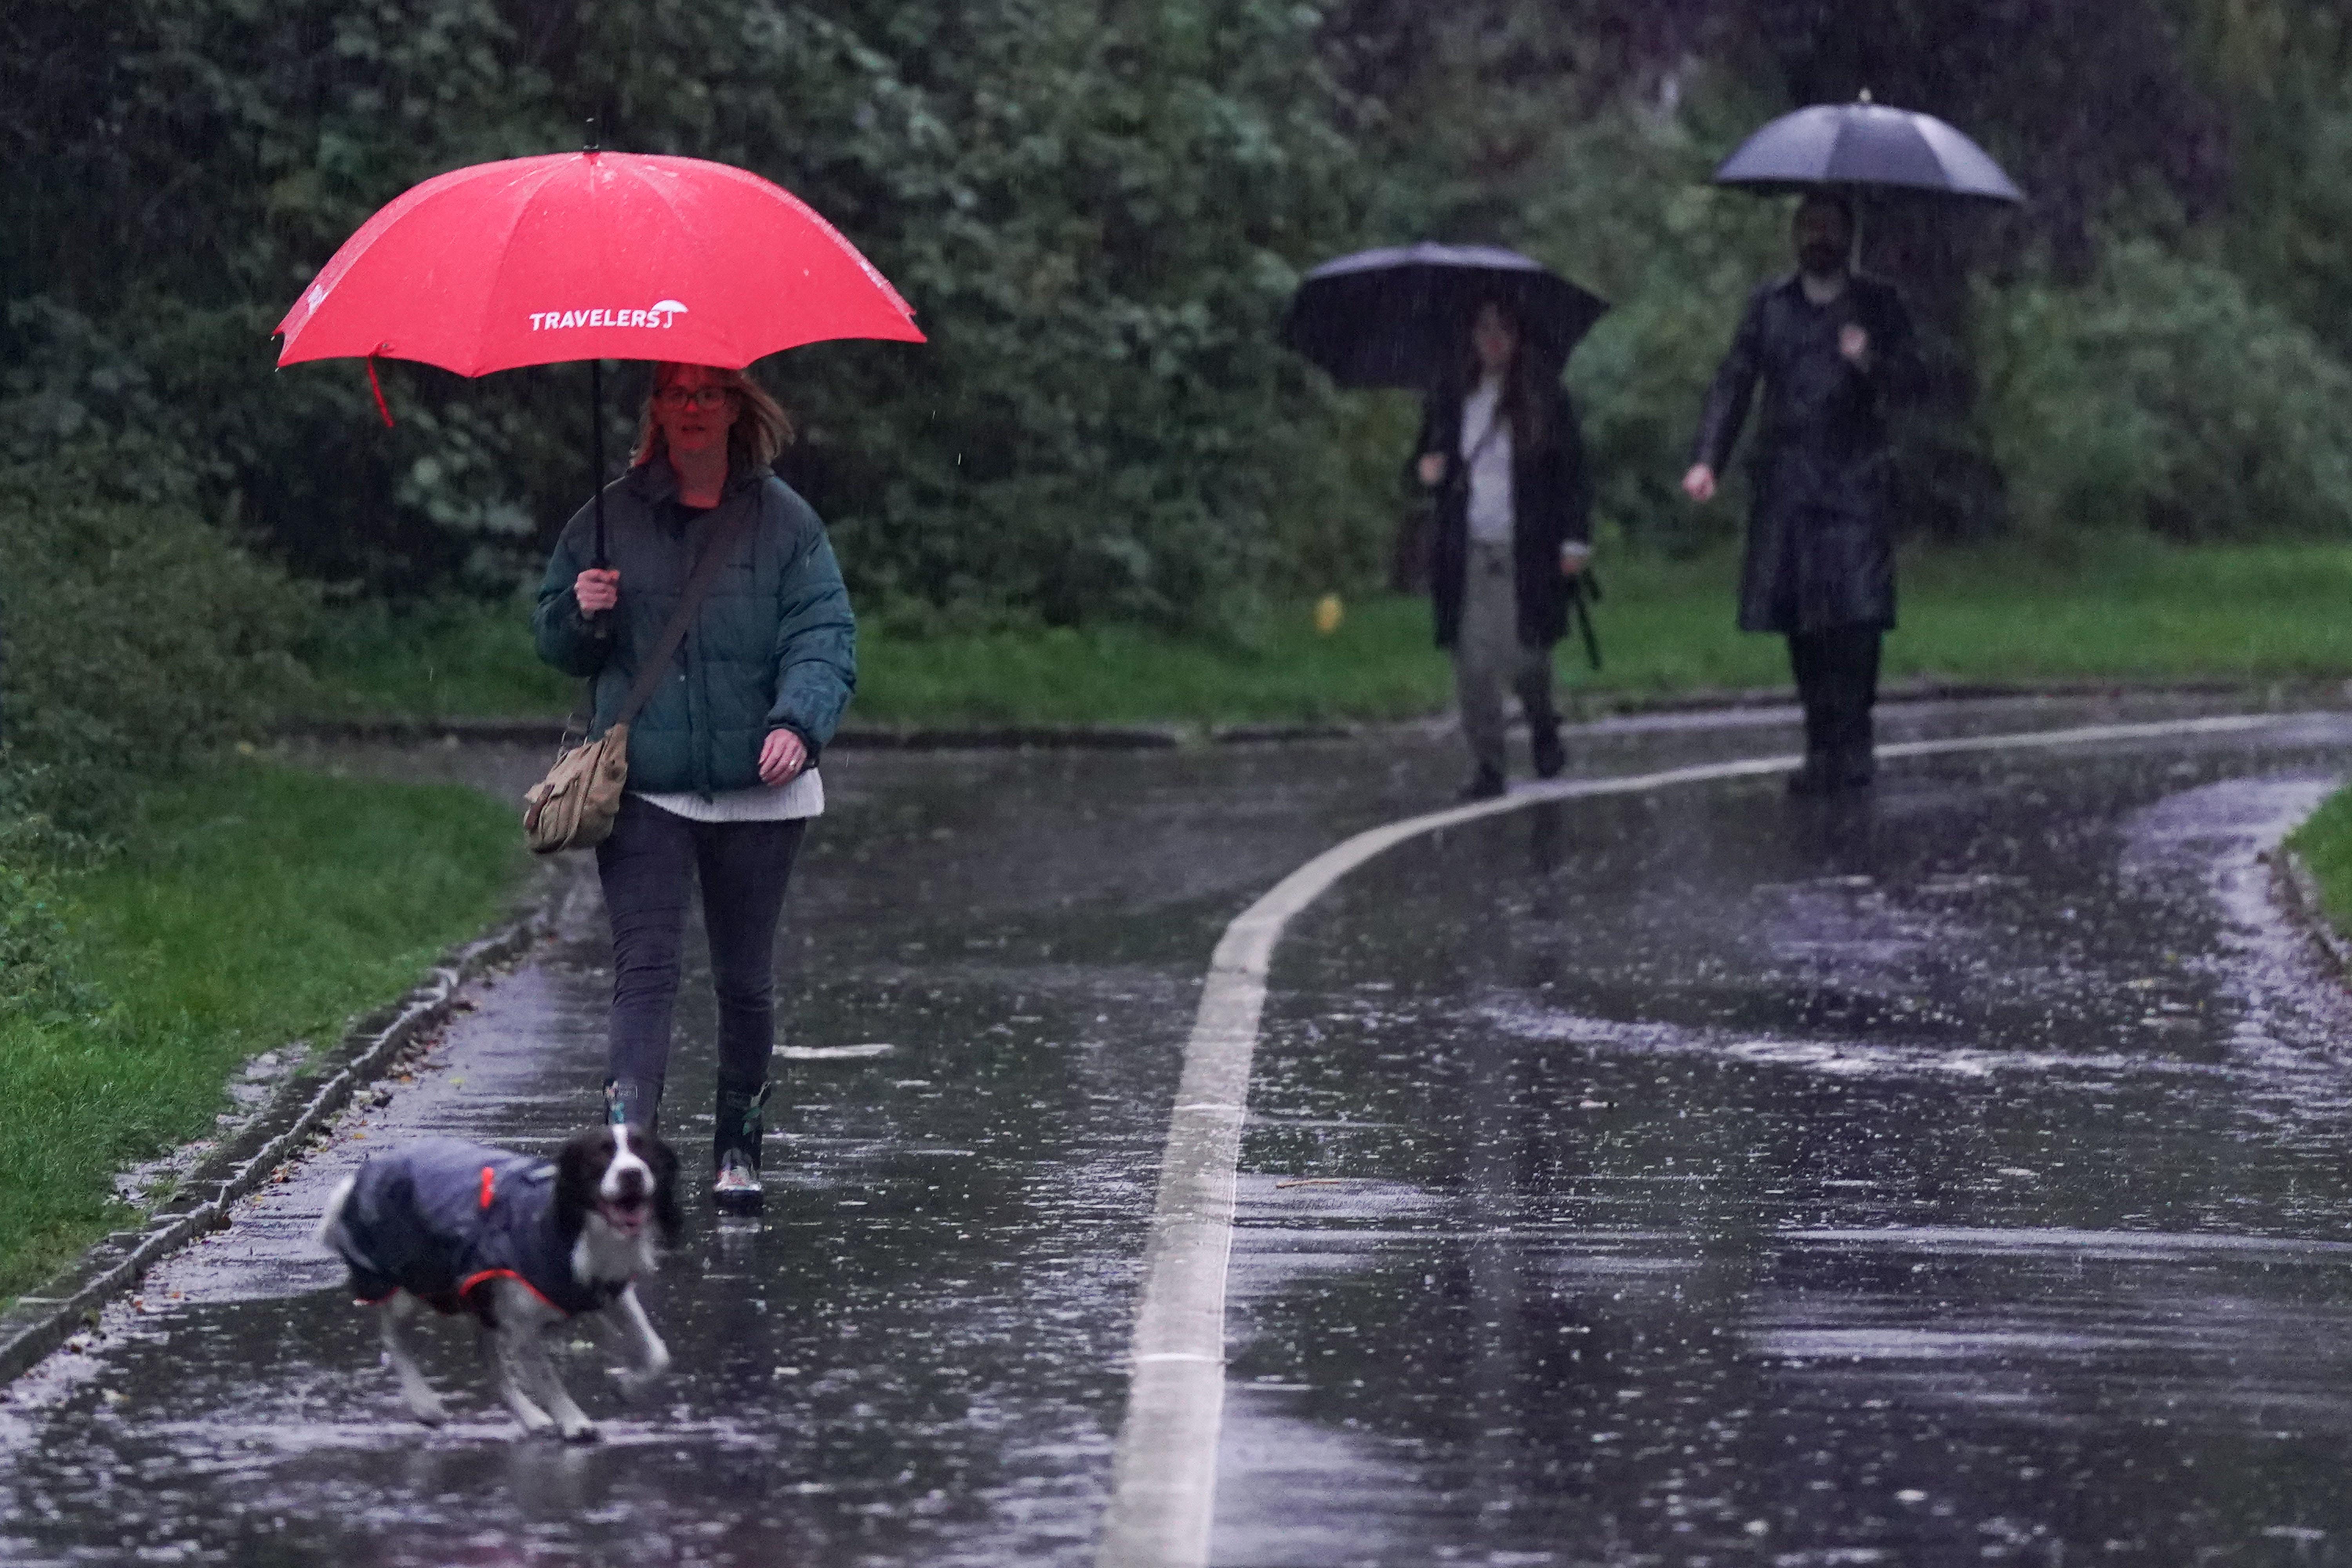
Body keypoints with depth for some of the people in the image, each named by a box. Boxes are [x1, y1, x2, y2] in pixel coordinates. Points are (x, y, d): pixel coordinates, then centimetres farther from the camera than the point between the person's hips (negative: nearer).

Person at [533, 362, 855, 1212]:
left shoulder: (783, 519, 3)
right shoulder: (611, 518, 8)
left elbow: (824, 636, -4)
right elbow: (554, 644, 16)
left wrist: (799, 722, -22)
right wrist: (581, 613, -8)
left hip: (756, 790, 0)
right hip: (642, 789, 0)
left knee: (745, 977, 8)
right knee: (645, 964, -13)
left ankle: (738, 1148, 22)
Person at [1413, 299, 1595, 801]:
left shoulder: (1545, 398, 1)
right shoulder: (1449, 401, 9)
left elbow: (1573, 471, 2)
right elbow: (1426, 461, 20)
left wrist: (1574, 540, -5)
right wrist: (1426, 469, -5)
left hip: (1527, 553, -2)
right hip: (1468, 555, 2)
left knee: (1522, 655, -8)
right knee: (1474, 663, -5)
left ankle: (1543, 725, 26)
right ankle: (1487, 768, 4)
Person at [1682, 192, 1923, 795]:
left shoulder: (1876, 304, 10)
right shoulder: (1769, 304, 16)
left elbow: (1909, 379, 1)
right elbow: (1734, 382, 12)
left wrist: (1871, 361, -22)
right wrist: (1707, 458, -1)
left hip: (1854, 481, -2)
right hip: (1786, 485, 3)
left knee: (1856, 615, -14)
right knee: (1799, 622, 1)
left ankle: (1850, 745, -10)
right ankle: (1822, 746, 9)